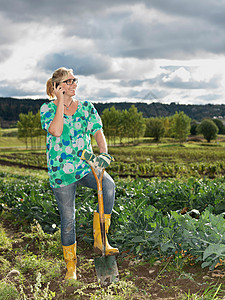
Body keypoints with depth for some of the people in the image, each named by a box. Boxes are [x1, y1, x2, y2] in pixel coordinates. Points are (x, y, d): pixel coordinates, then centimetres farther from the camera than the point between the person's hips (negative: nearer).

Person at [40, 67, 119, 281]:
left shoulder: (86, 107, 8)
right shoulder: (47, 108, 0)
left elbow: (98, 132, -3)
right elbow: (55, 131, -19)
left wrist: (104, 153, -22)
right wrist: (60, 102, -14)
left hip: (85, 165, 2)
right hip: (61, 170, -2)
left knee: (108, 184, -29)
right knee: (68, 219, 2)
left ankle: (100, 239, -13)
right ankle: (70, 266, 23)